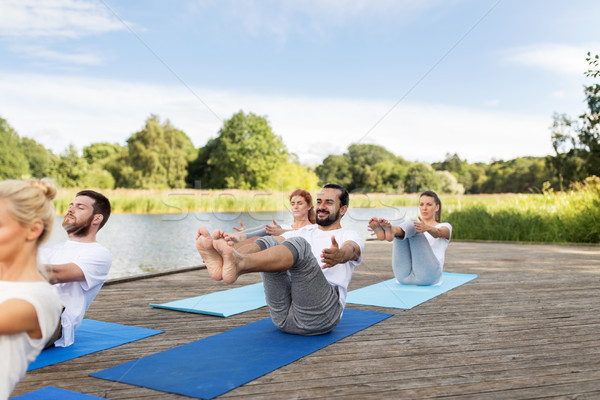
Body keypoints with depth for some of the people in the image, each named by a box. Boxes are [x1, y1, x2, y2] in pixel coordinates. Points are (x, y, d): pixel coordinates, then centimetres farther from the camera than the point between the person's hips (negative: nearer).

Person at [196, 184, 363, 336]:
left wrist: (339, 256, -38)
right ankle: (224, 259, -44)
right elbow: (257, 240, 14)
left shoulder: (349, 237, 16)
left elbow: (350, 250, -11)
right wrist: (233, 245, -7)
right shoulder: (303, 232, 30)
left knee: (298, 244, -27)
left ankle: (239, 264, -55)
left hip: (318, 316, -4)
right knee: (268, 242, -12)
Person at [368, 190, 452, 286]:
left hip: (428, 274, -3)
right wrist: (387, 226, -21)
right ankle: (384, 230, -54)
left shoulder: (445, 227, 22)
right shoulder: (413, 225, 30)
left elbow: (437, 233, -6)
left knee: (411, 225, -24)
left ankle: (392, 230, -58)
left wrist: (427, 228, -32)